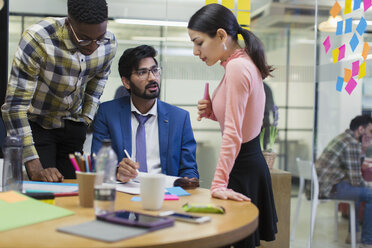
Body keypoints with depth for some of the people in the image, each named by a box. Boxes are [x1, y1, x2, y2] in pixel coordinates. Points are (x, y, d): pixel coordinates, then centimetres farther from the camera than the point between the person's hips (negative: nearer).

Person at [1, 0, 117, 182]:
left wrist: (86, 123, 5)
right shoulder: (37, 40, -31)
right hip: (36, 124, -3)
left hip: (73, 123, 4)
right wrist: (34, 168, -35)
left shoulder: (109, 43, -14)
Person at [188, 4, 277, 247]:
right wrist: (212, 111, 1)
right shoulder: (245, 62, 8)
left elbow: (233, 134, -25)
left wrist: (219, 183, -26)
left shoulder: (237, 67, -21)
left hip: (243, 170, -10)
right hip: (252, 163, 10)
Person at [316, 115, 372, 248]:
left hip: (318, 183, 11)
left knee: (359, 189, 31)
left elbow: (353, 169, 22)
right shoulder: (352, 144, -14)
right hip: (329, 187, -11)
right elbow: (355, 179, -16)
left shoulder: (343, 137, 18)